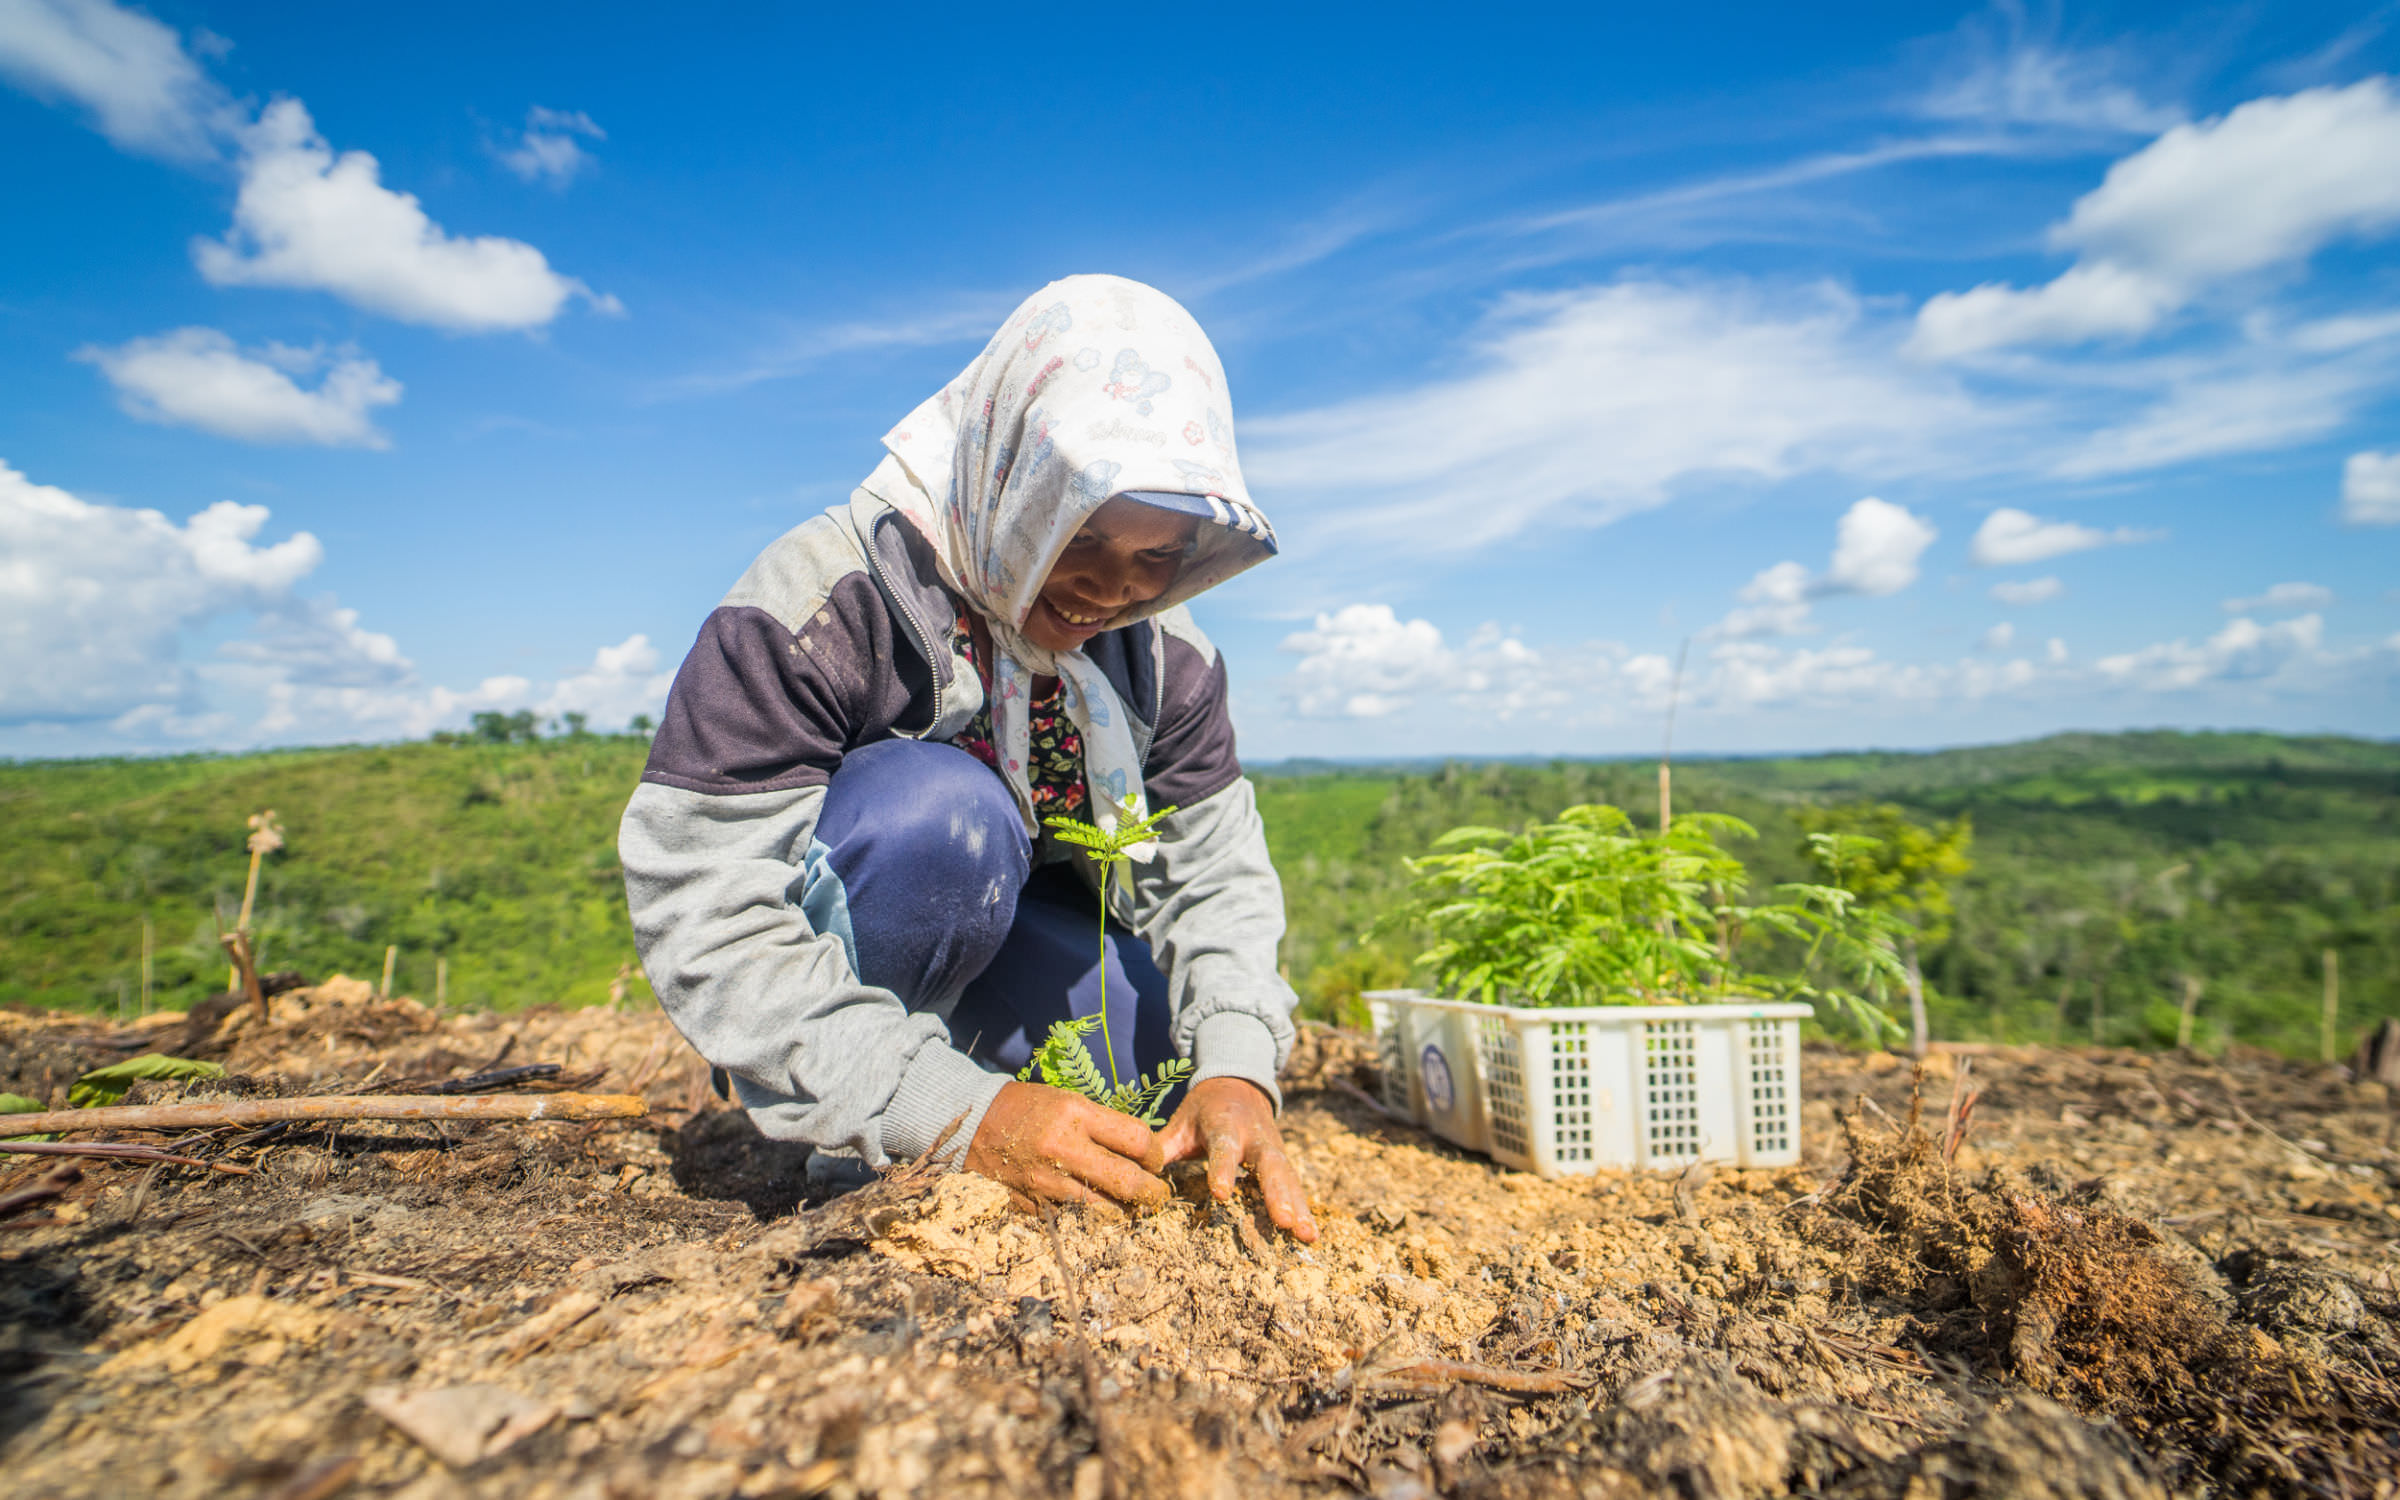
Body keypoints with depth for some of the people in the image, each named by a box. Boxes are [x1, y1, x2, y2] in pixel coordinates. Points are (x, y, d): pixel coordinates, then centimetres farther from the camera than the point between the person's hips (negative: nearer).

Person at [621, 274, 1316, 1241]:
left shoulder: (1166, 658, -9)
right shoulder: (818, 607, -27)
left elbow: (1213, 869, -10)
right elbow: (702, 916, -31)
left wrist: (1237, 1067, -29)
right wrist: (959, 1113, -40)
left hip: (1015, 941, 5)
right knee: (937, 806, -35)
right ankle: (854, 1159, -15)